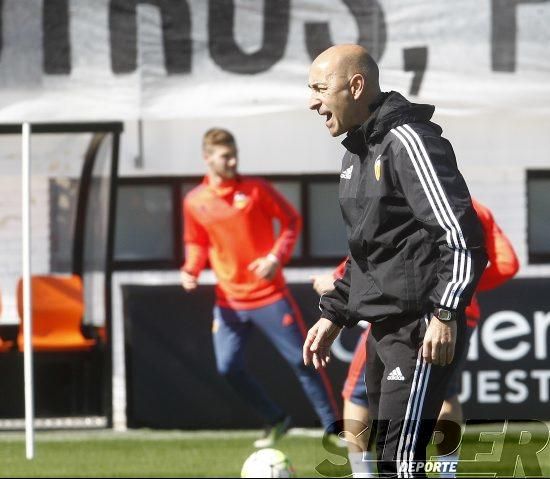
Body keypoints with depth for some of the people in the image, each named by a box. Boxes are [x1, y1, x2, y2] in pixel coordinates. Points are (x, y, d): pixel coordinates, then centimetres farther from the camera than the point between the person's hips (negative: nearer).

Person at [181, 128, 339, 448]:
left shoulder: (256, 189, -7)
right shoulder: (195, 202, 2)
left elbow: (292, 220, 0)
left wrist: (277, 257, -14)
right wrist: (191, 270, -4)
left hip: (269, 294, -3)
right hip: (229, 300, 3)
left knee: (301, 360, -4)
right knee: (228, 367, -4)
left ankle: (334, 427, 4)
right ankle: (276, 421, 17)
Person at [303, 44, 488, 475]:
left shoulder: (406, 141, -14)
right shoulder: (358, 152, 16)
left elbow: (462, 234, -20)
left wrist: (445, 314, -24)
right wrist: (334, 315, 23)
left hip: (422, 332, -10)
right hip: (382, 328, 10)